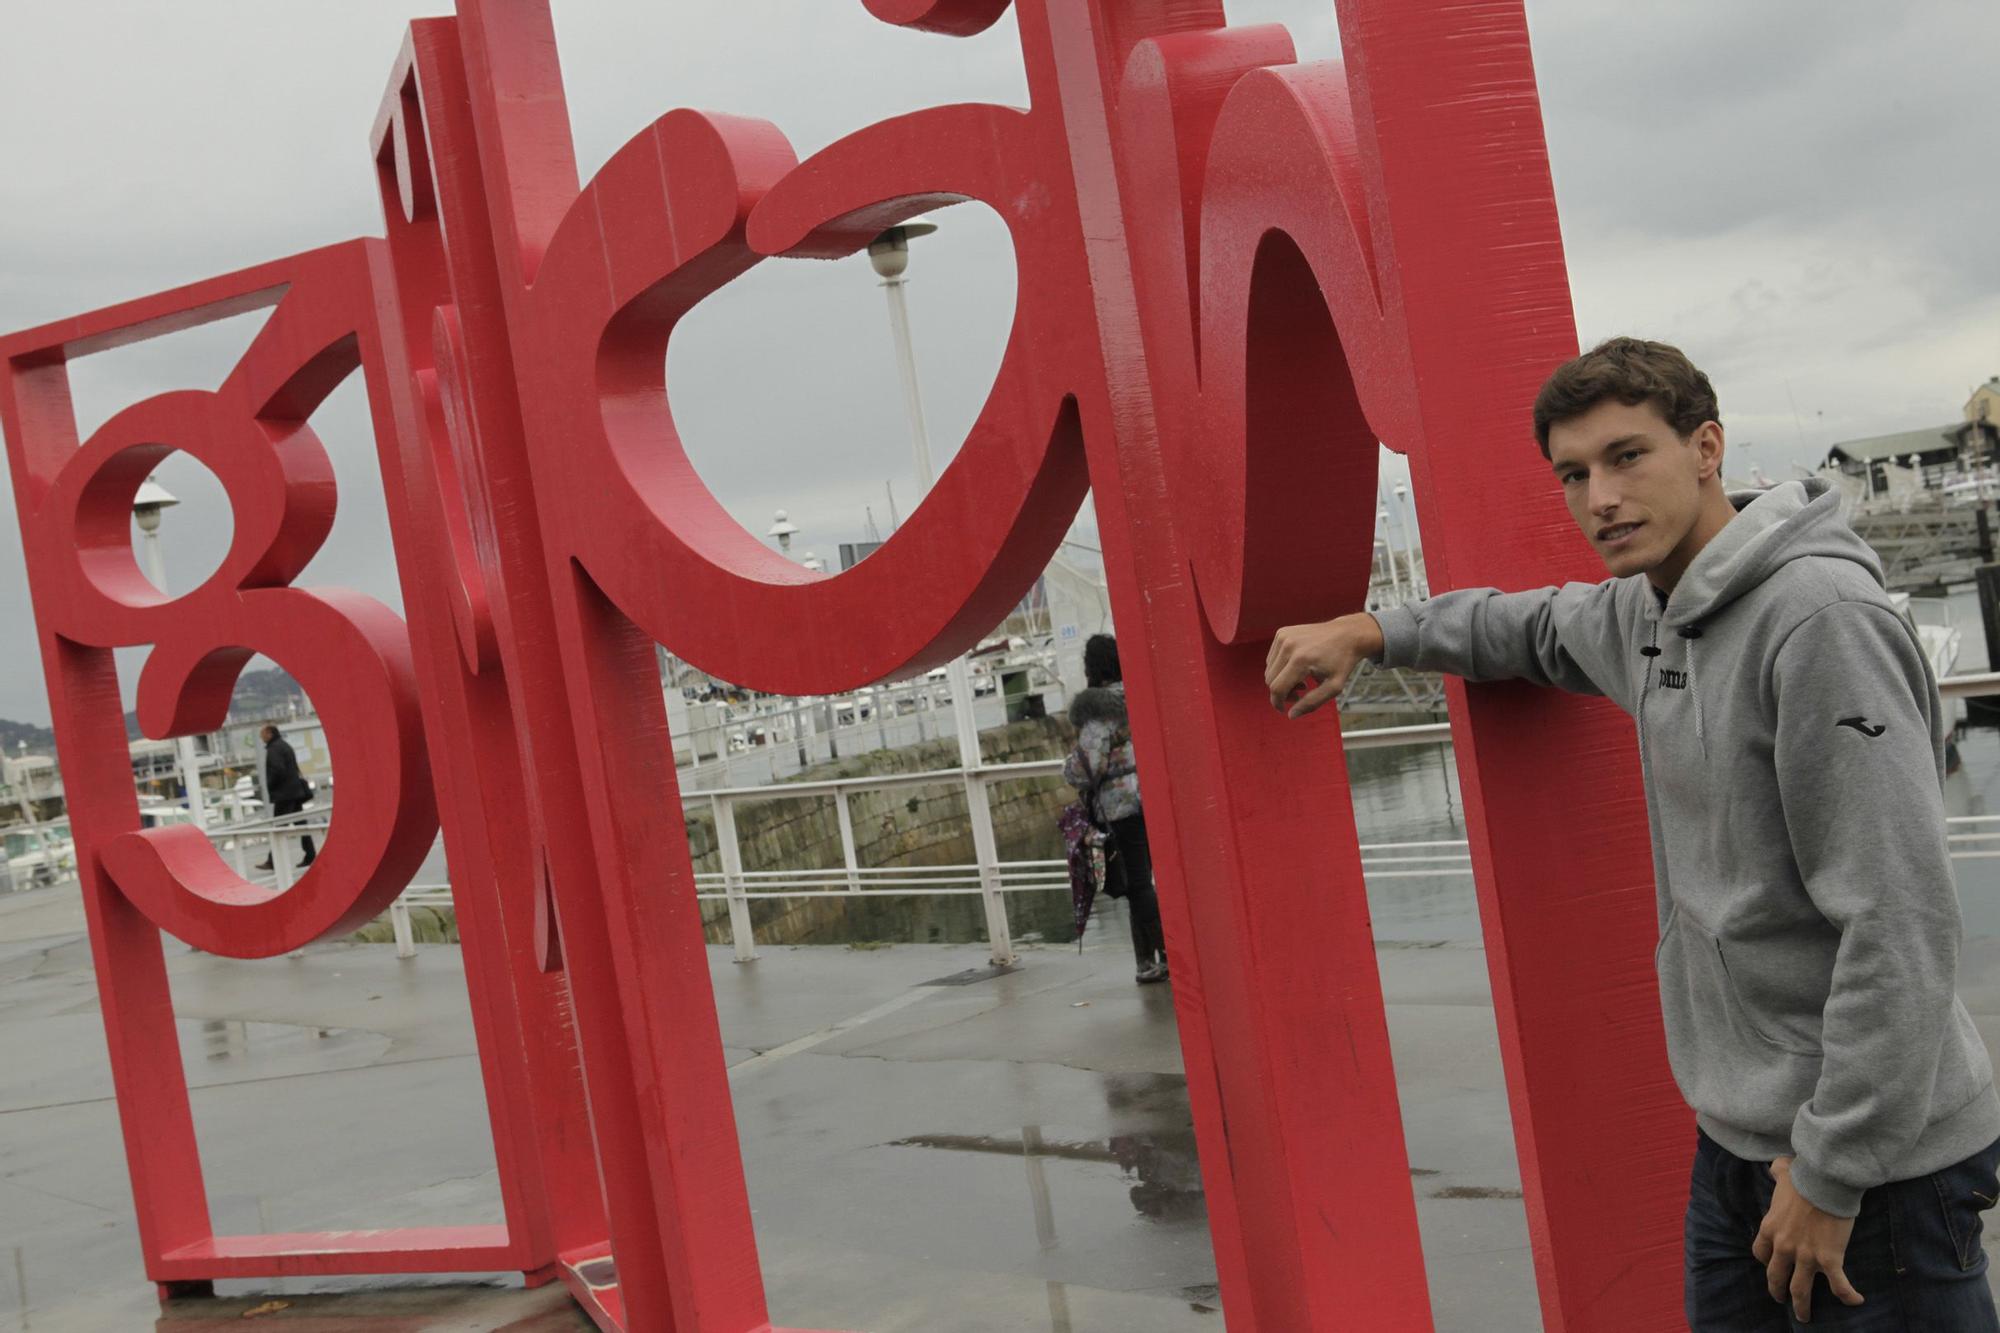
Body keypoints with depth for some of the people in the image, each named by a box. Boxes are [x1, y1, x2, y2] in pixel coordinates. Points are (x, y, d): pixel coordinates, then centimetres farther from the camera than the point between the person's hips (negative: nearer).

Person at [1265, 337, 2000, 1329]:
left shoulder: (1821, 616, -21)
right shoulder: (1644, 616, 5)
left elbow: (1900, 923, -24)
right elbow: (1530, 626, 29)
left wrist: (1832, 1170, -21)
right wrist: (1366, 632, 16)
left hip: (1876, 1157, -8)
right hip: (1736, 1136, 8)